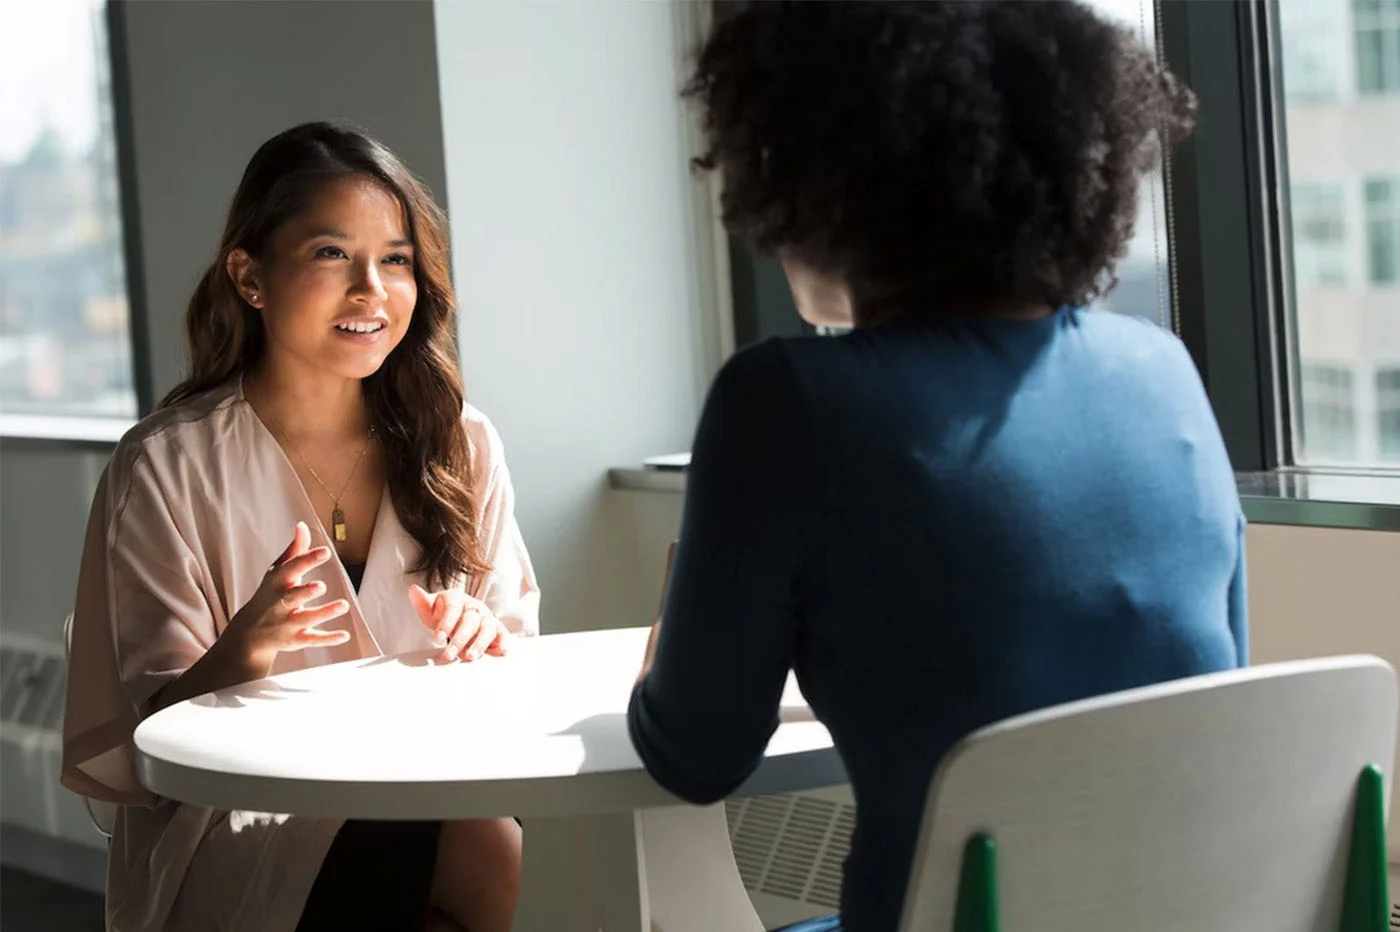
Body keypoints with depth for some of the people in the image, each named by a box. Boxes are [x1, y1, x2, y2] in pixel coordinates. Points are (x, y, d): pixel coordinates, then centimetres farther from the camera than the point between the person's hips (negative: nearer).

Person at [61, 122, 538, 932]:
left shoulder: (461, 445, 9)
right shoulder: (167, 467, -3)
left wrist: (487, 648, -11)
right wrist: (244, 652, -25)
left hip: (435, 799, 4)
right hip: (242, 827, -4)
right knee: (500, 859, -32)